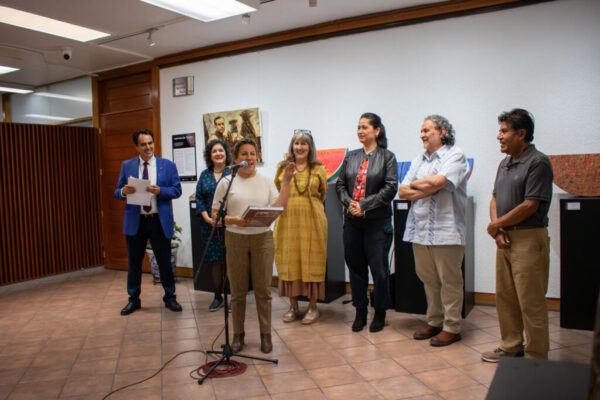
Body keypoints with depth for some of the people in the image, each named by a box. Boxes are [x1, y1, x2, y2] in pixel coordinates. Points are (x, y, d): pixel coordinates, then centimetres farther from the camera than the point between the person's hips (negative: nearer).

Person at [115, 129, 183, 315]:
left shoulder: (168, 165, 2)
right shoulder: (127, 165, 6)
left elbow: (177, 190, 0)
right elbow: (117, 192, 8)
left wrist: (160, 191, -19)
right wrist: (124, 191, -16)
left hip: (160, 221, -1)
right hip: (135, 221, 2)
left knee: (165, 262, 7)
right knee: (134, 263, 11)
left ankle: (170, 298, 24)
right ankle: (133, 300, 27)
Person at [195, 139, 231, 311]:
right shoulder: (205, 175, 12)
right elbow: (199, 198, 9)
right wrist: (207, 217, -5)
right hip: (210, 225, 3)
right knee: (214, 260, 7)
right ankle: (217, 297, 20)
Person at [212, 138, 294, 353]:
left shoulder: (266, 182, 9)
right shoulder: (226, 182, 3)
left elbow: (278, 208, -2)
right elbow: (215, 214, 1)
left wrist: (286, 182, -6)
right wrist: (232, 220, -17)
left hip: (262, 238, 1)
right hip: (235, 239, -1)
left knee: (263, 290, 6)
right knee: (238, 291, 7)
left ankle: (266, 335, 19)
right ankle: (238, 334, 23)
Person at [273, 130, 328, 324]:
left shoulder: (318, 169, 6)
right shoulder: (283, 167, 9)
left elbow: (323, 194, 15)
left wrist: (310, 204, 9)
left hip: (312, 220, -1)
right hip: (287, 220, 2)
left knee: (311, 261, 2)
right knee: (289, 261, 5)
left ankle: (313, 307, 13)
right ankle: (293, 306, 17)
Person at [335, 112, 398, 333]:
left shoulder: (387, 157, -1)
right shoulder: (351, 157, 11)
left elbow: (390, 188, -9)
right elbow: (340, 184, 10)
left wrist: (364, 205, -15)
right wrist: (349, 203, -8)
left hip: (377, 221, -4)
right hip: (352, 221, 4)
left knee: (379, 269, 2)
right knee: (355, 266, 10)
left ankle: (380, 313, 20)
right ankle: (360, 311, 24)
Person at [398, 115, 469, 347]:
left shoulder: (455, 155, -2)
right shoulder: (418, 161, 19)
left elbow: (438, 181, -20)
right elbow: (402, 192, 11)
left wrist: (415, 184, -1)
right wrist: (429, 189, -5)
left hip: (445, 231, -6)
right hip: (419, 230, 6)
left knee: (449, 281, 1)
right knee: (428, 279, 13)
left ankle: (451, 328, 13)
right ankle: (434, 322, 26)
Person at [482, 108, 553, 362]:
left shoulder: (538, 163, -12)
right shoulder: (505, 163, 15)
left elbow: (529, 206, -18)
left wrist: (497, 224, -8)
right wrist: (497, 230, -1)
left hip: (529, 239, -8)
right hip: (505, 239, 9)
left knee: (531, 303, -1)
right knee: (505, 297, 15)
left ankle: (536, 357, 13)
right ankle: (511, 347, 30)